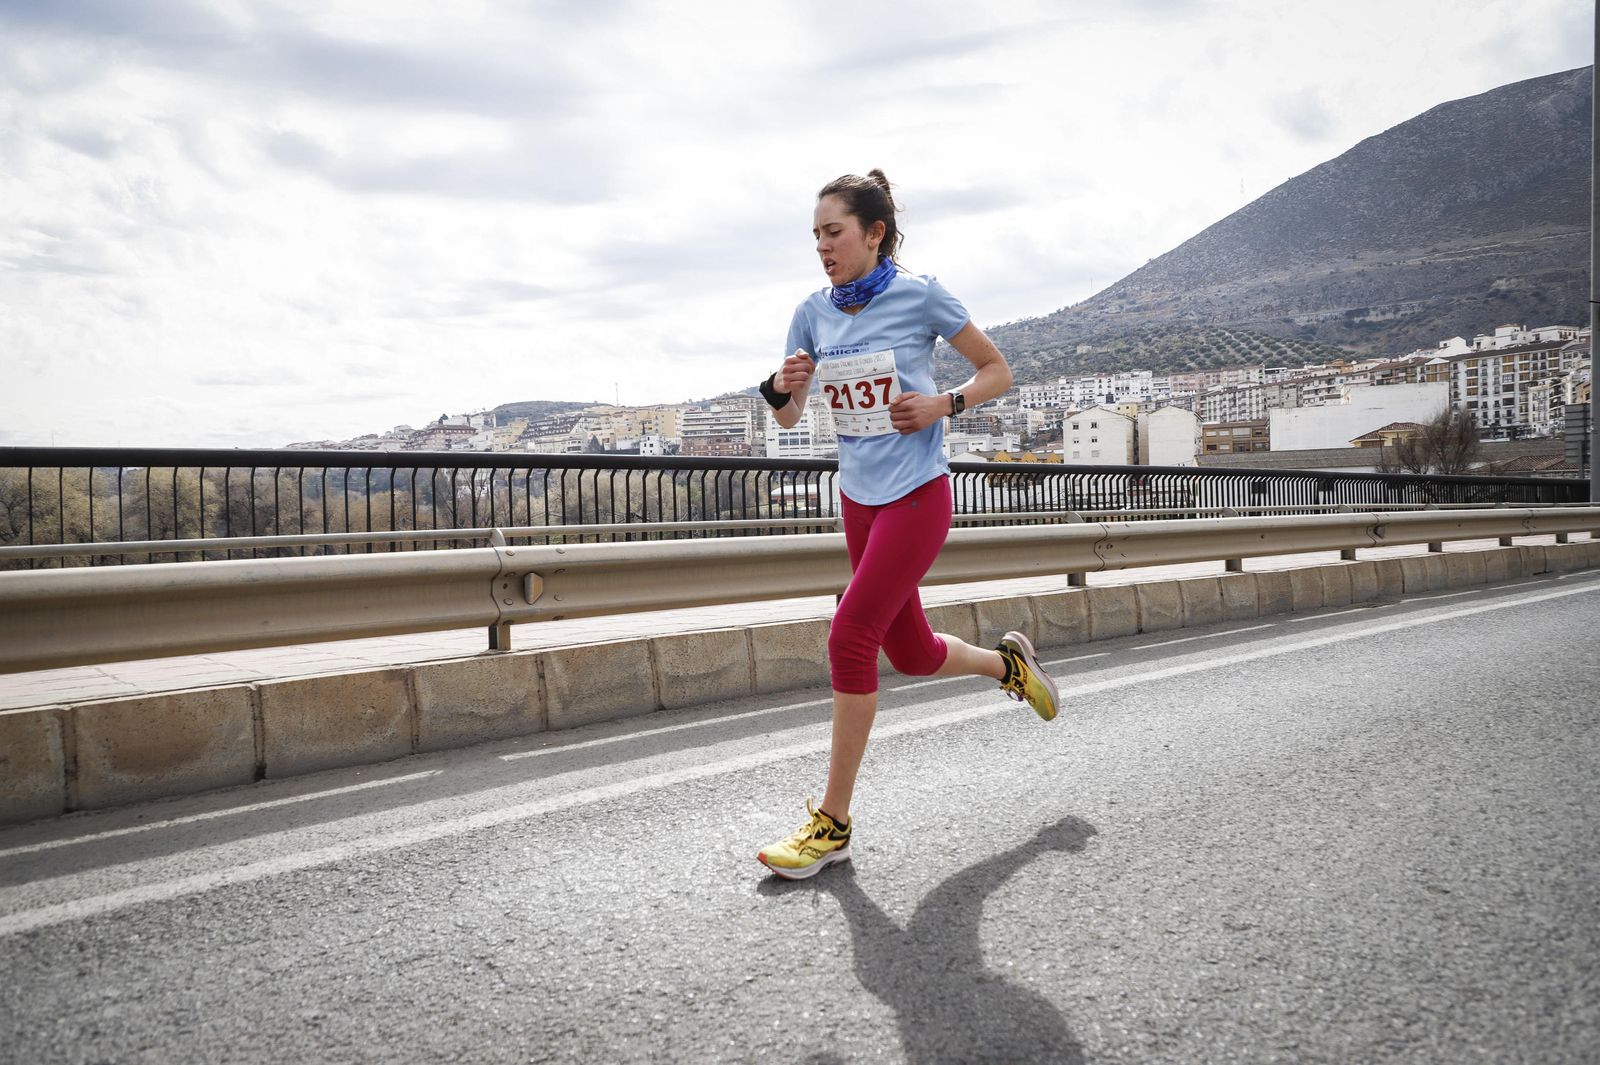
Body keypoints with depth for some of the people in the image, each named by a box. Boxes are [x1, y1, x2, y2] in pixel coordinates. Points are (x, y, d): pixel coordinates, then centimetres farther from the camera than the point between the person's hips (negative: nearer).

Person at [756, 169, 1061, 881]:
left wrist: (943, 404, -16)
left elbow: (997, 372, 1)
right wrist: (781, 388, -14)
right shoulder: (814, 312, 5)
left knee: (850, 637, -15)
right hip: (859, 497, 6)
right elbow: (789, 417, 9)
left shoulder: (920, 295, -8)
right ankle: (1008, 662, 46)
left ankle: (833, 824, -3)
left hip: (917, 495, -6)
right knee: (911, 652, 13)